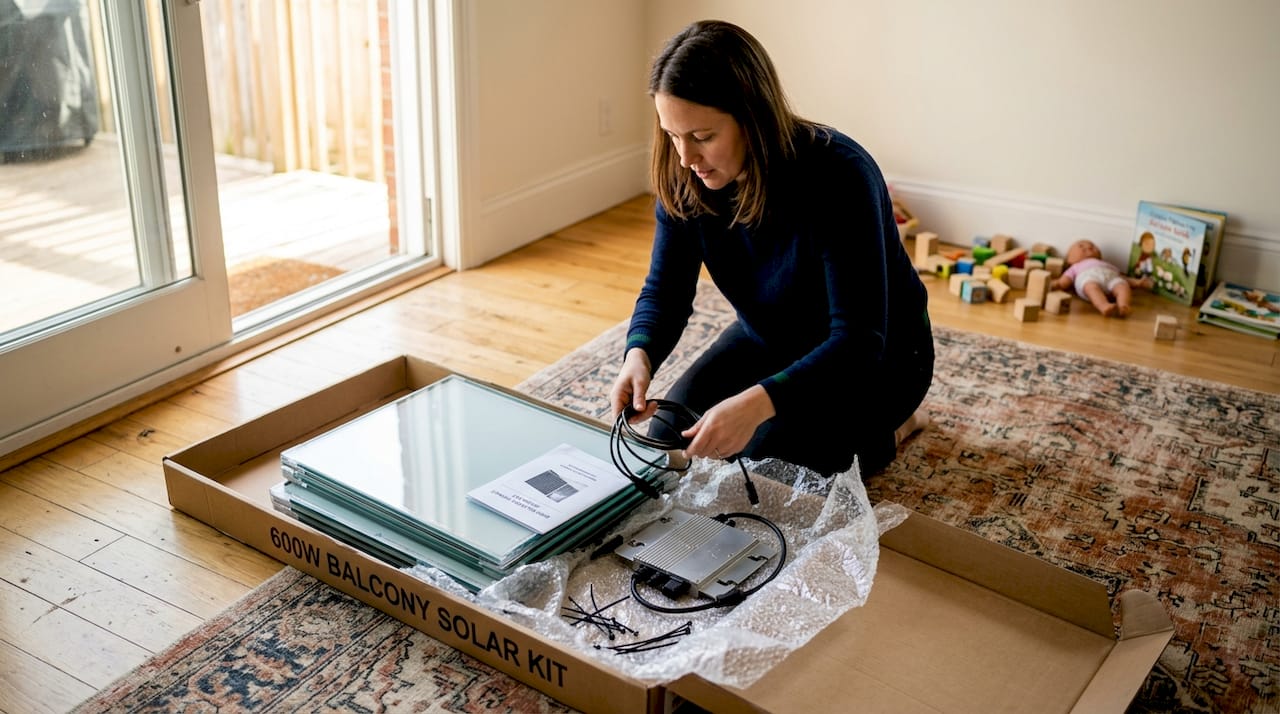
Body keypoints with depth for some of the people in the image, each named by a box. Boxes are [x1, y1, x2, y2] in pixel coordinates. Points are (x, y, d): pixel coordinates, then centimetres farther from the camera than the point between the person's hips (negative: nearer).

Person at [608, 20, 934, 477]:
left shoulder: (838, 177, -35)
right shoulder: (686, 177, -17)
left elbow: (859, 342, -37)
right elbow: (666, 288, -9)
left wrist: (759, 402, -52)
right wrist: (639, 356, -32)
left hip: (875, 355, -6)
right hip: (771, 340, 6)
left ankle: (889, 422, 7)